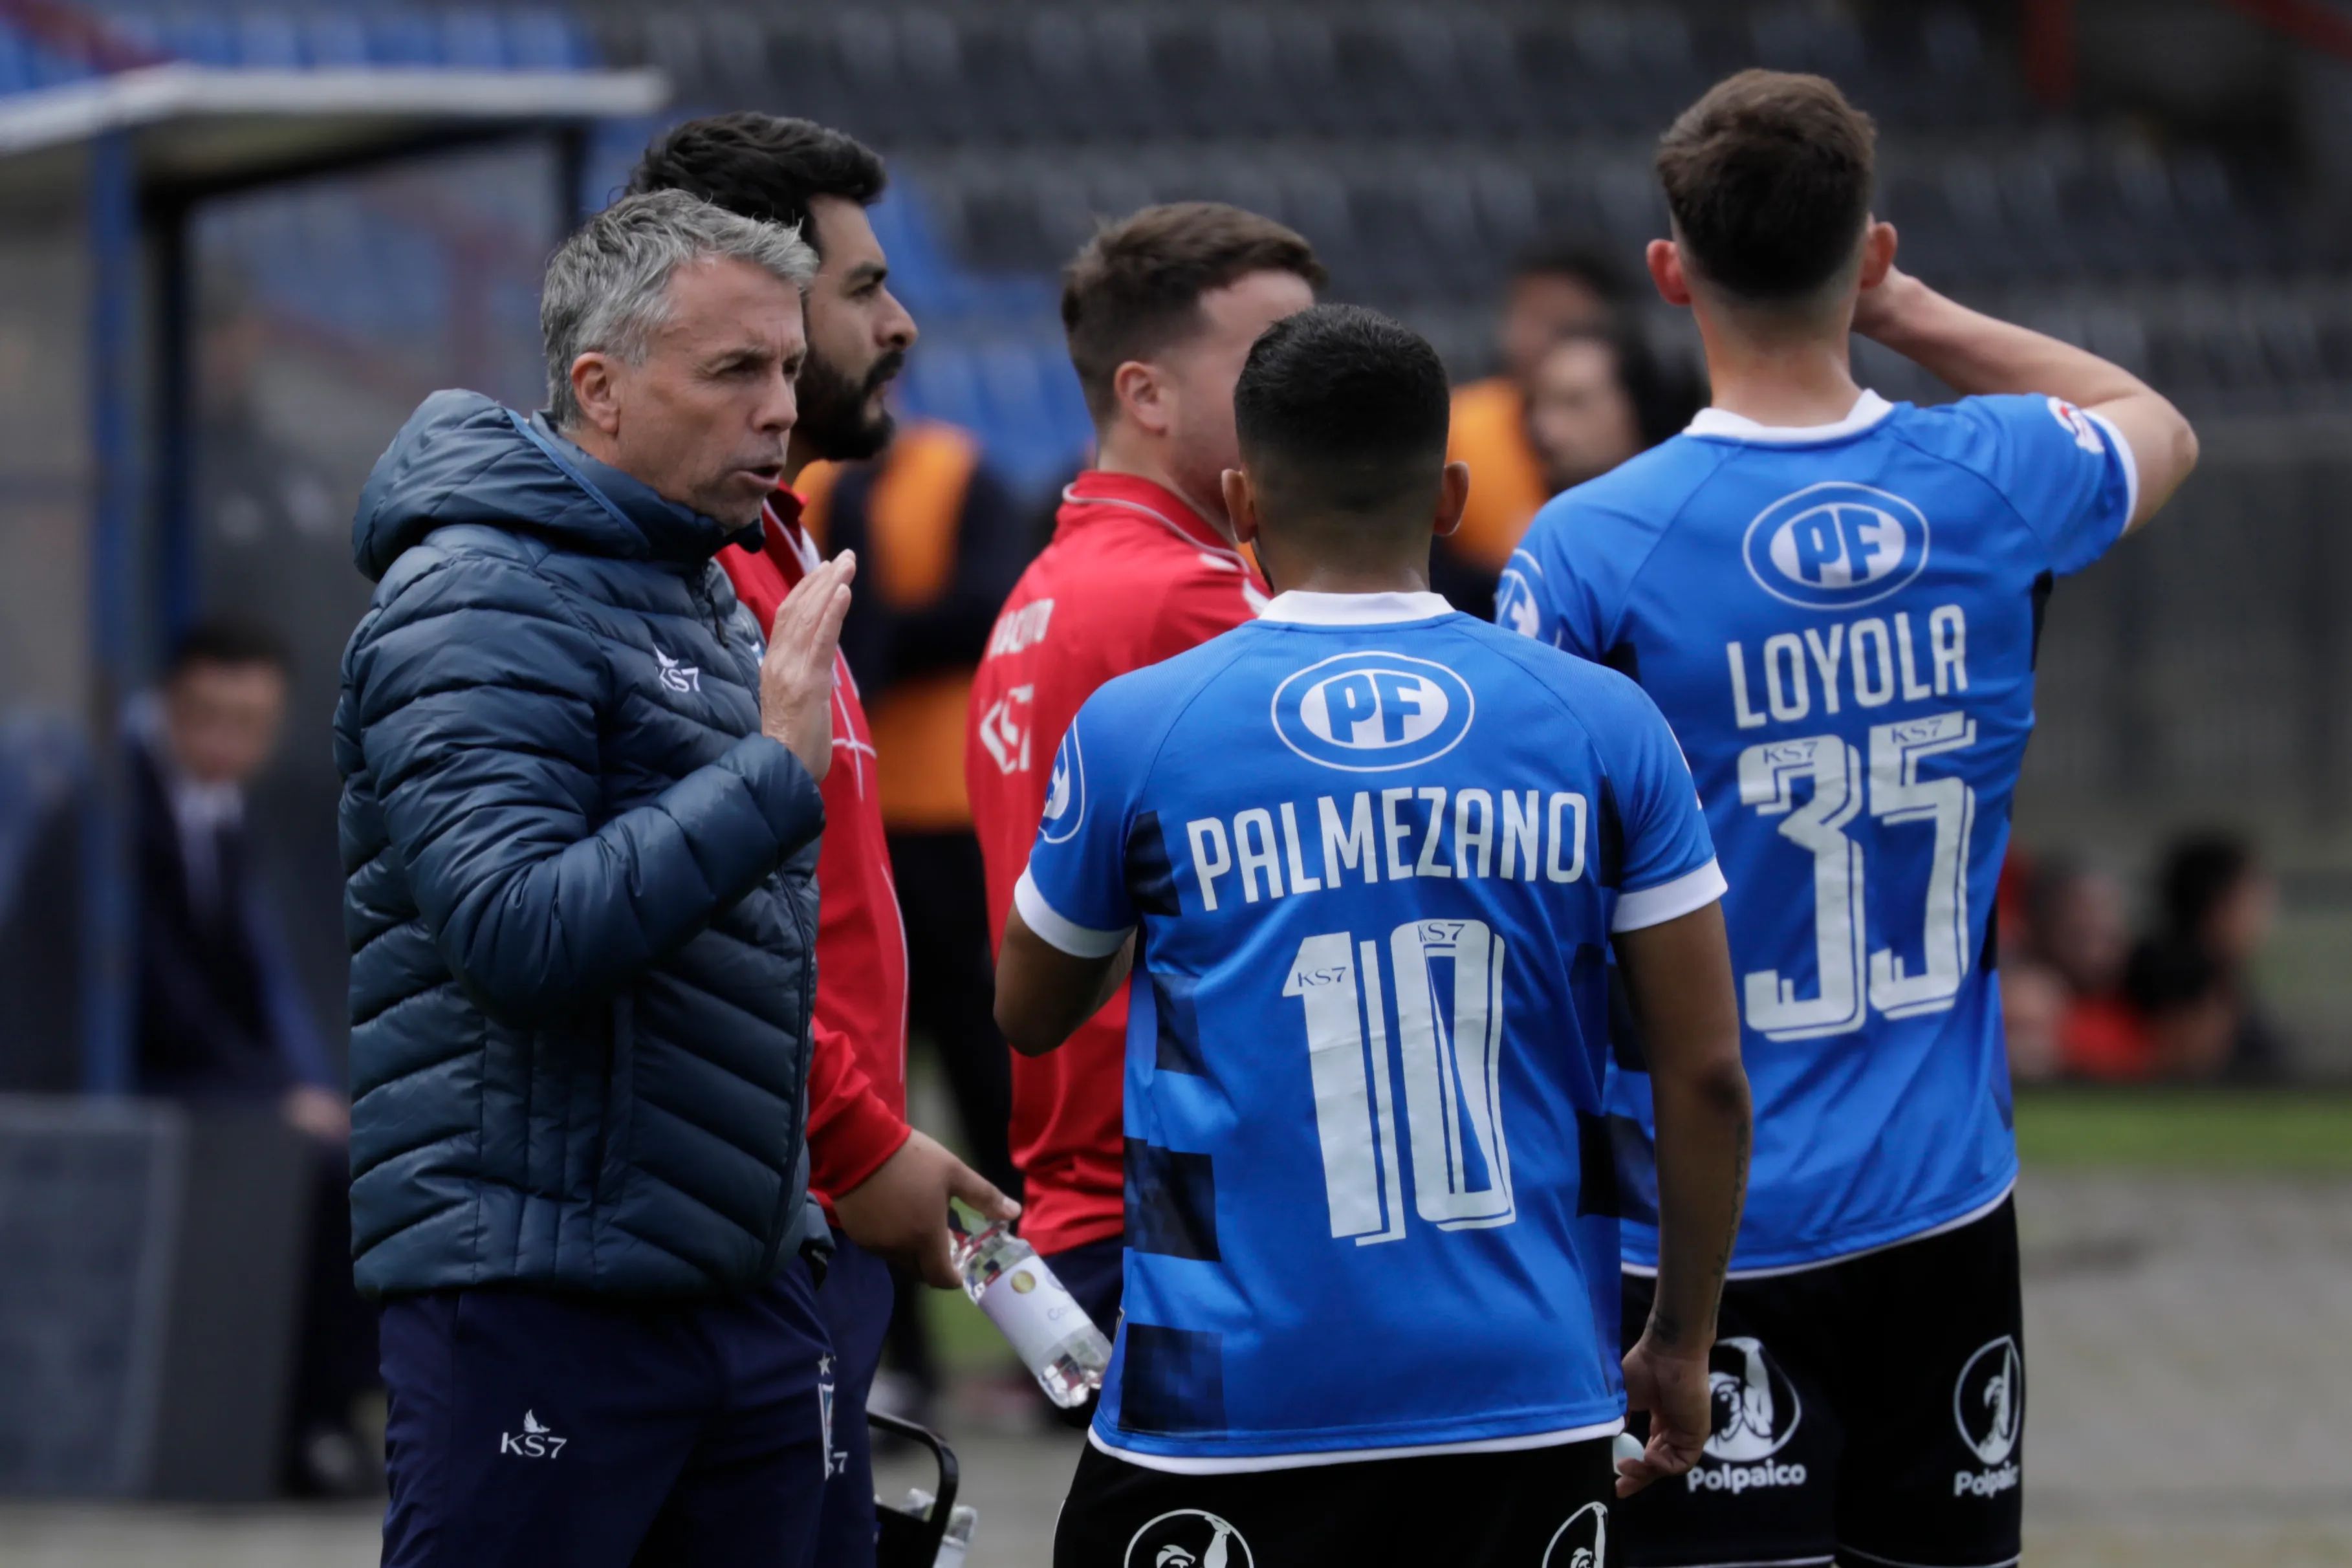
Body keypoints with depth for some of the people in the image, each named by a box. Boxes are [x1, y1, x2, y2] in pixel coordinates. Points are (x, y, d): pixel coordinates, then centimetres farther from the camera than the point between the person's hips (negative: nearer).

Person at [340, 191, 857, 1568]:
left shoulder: (712, 598, 18)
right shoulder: (483, 602, -11)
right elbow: (519, 932, -24)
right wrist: (774, 772, -21)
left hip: (745, 1286, 9)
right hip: (543, 1290, -9)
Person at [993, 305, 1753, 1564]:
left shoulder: (1133, 731, -3)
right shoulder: (1602, 725, 1)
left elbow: (1029, 1014, 15)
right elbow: (1706, 1075, 2)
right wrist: (1681, 1344, 15)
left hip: (1234, 1402, -2)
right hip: (1527, 1407, 2)